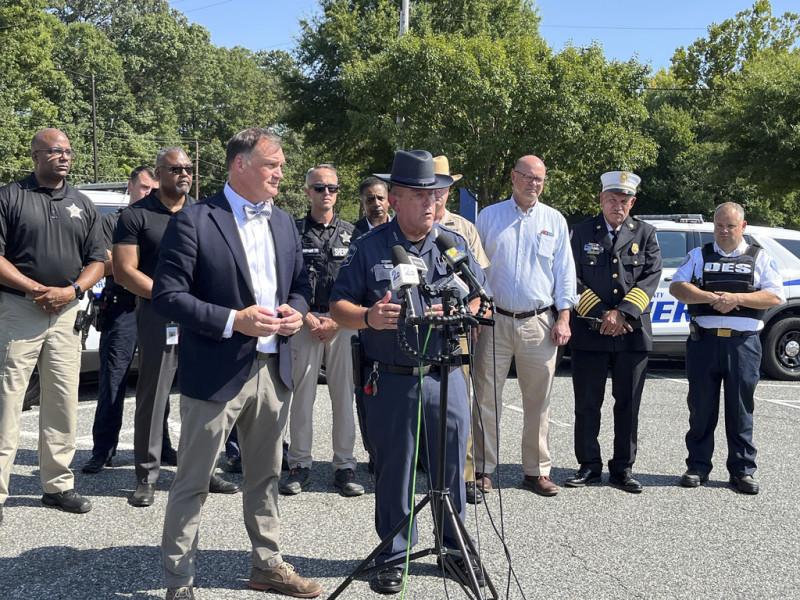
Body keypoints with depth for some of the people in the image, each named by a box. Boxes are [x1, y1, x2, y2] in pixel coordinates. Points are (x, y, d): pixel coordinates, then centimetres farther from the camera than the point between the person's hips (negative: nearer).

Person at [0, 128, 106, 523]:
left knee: (63, 401, 7)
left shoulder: (82, 205, 13)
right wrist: (35, 289, -14)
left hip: (66, 313, 4)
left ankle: (57, 484, 17)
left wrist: (71, 290, -6)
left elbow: (96, 261, 12)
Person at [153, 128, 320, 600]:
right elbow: (168, 295, -13)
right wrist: (234, 321, -20)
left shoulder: (284, 223, 12)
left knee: (266, 476, 18)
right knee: (193, 483, 2)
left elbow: (301, 283, 20)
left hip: (273, 370, 7)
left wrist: (295, 310, -2)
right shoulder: (194, 222, -9)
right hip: (216, 374, -6)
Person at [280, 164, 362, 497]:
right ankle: (300, 466, 9)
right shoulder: (294, 231, 6)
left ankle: (344, 466, 9)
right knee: (302, 395, 0)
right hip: (305, 321, -1)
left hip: (342, 322, 1)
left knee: (344, 395, 1)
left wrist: (335, 321, -5)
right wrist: (308, 319, -7)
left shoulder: (351, 233, 9)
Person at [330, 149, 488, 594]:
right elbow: (339, 307, 1)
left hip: (446, 376, 2)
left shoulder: (456, 244, 9)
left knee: (452, 466, 8)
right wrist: (368, 317, -19)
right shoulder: (369, 248, 1)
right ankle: (393, 554, 22)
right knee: (393, 470, 6)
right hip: (390, 381, -2)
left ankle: (457, 545, 26)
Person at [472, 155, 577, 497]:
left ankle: (537, 471, 14)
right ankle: (483, 470, 7)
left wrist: (563, 318, 2)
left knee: (538, 402, 4)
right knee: (486, 398, -1)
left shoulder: (554, 221, 11)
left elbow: (565, 272, 10)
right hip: (494, 320, -1)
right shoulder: (489, 217, 9)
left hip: (539, 323, 1)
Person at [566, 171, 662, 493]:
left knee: (628, 404, 7)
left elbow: (651, 277, -1)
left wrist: (622, 313, -14)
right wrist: (602, 316, -11)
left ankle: (623, 468, 18)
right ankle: (589, 466, 15)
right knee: (587, 403, 4)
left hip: (633, 332, 1)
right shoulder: (582, 232, 5)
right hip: (589, 332, -1)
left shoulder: (645, 233, 9)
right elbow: (573, 279, -2)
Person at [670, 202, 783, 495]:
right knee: (701, 407, 4)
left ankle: (742, 470, 12)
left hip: (744, 342, -1)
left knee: (741, 409, 3)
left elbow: (775, 296, 1)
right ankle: (697, 467, 13)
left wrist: (737, 298, -12)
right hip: (703, 341, 1)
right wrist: (712, 297, -13)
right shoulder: (699, 255, 14)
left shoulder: (759, 257, 12)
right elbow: (677, 287, 0)